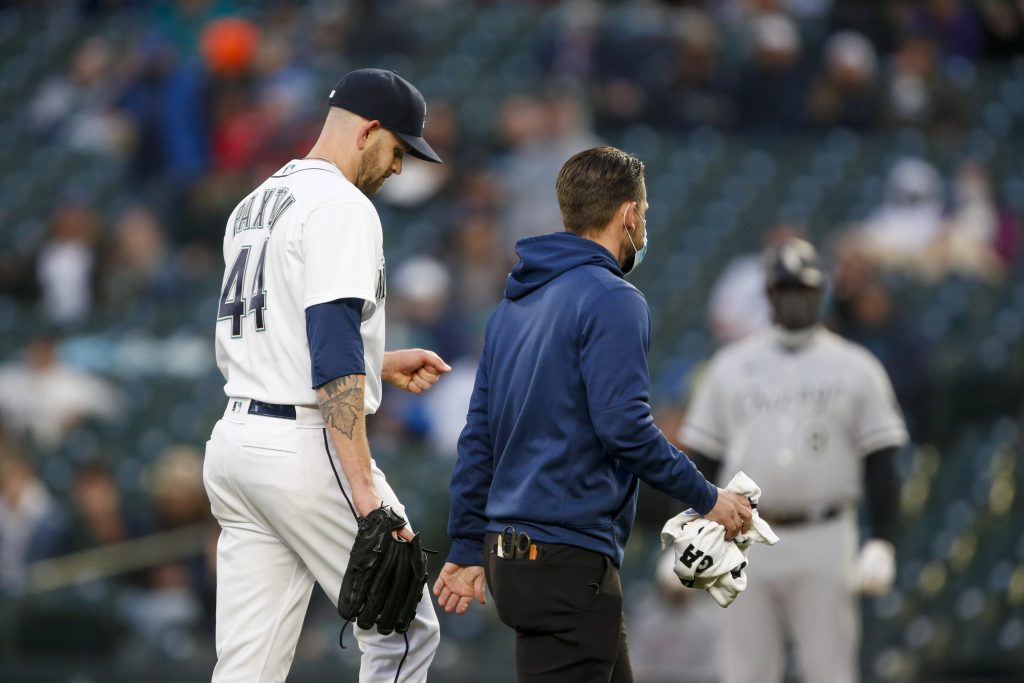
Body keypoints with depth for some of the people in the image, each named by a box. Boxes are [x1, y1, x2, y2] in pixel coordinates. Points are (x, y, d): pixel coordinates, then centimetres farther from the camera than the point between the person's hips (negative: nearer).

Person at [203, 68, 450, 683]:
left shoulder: (254, 207, 18)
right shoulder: (341, 206, -11)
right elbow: (334, 355, -21)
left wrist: (380, 365, 26)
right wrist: (364, 492, -25)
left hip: (235, 442, 9)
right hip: (306, 447, -9)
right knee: (405, 633, 4)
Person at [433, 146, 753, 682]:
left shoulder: (515, 304, 16)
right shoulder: (611, 301, -11)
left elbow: (479, 437, 16)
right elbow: (625, 426, -20)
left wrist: (467, 548, 18)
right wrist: (707, 499, -9)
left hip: (513, 551, 9)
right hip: (568, 557, -9)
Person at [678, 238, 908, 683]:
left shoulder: (855, 368, 6)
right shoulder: (730, 367, 11)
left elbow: (881, 462, 3)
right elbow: (701, 458, 12)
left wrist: (881, 544, -7)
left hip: (824, 543, -2)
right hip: (747, 542, 2)